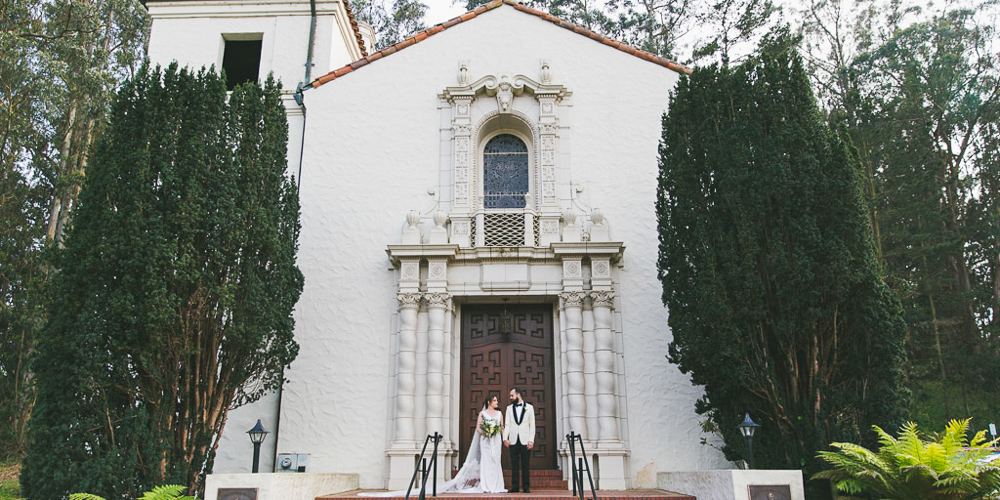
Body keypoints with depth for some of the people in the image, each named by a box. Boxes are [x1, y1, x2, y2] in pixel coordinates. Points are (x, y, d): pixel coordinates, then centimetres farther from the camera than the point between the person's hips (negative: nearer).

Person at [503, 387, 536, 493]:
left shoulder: (529, 407, 7)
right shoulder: (509, 408, 13)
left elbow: (532, 425, 4)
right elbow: (507, 424, 8)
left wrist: (531, 440, -5)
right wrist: (505, 438, -5)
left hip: (525, 440, -2)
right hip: (513, 440, 2)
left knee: (525, 465, 0)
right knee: (514, 465, 2)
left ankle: (526, 486, 6)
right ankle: (515, 486, 6)